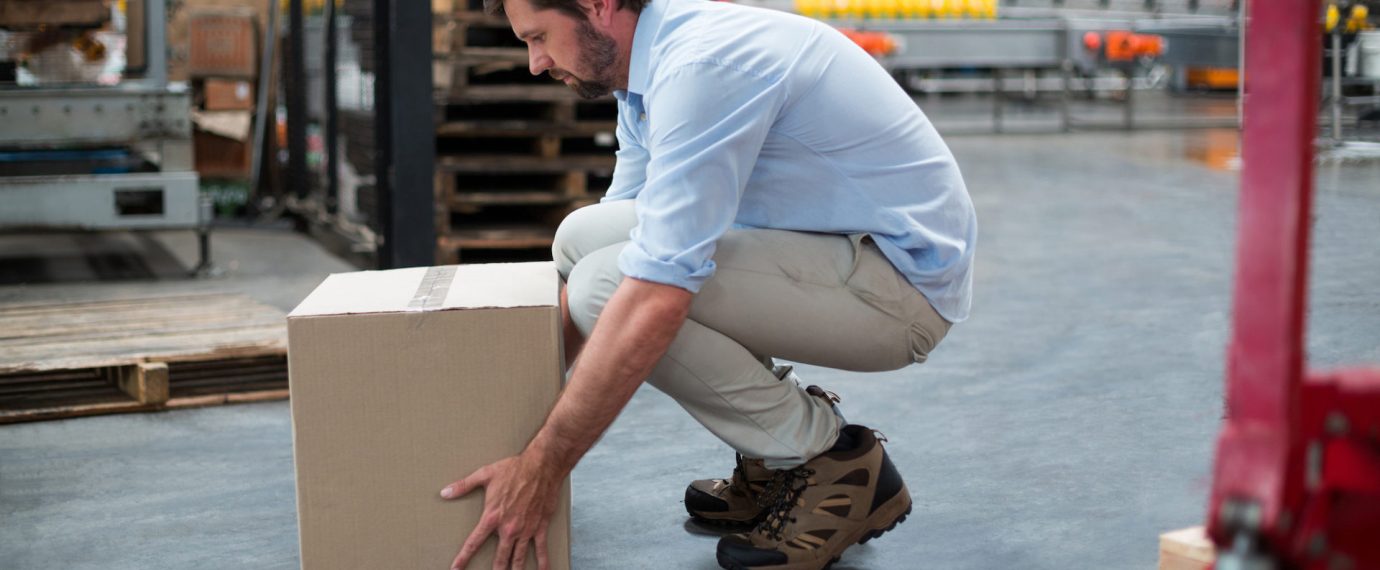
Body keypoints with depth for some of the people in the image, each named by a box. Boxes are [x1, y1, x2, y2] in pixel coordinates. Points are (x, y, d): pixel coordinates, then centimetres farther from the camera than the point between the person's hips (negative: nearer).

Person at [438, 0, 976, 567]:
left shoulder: (701, 64, -24)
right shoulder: (652, 64, 7)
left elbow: (656, 302, -30)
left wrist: (539, 469, -25)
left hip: (902, 276, -10)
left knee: (605, 288, -21)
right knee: (582, 235, 3)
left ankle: (834, 466, -6)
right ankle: (776, 458, 10)